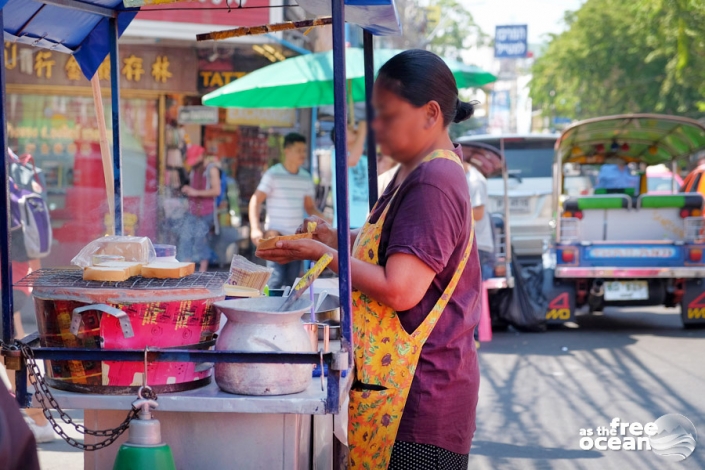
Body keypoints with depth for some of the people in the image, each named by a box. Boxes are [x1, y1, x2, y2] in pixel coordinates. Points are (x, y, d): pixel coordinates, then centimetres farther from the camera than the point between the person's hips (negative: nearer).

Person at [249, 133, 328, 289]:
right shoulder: (273, 175, -6)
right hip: (277, 235, -5)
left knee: (292, 280, 6)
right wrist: (255, 228, -21)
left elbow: (309, 207, 16)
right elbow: (256, 201, -8)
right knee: (276, 279, -14)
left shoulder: (306, 178, 9)